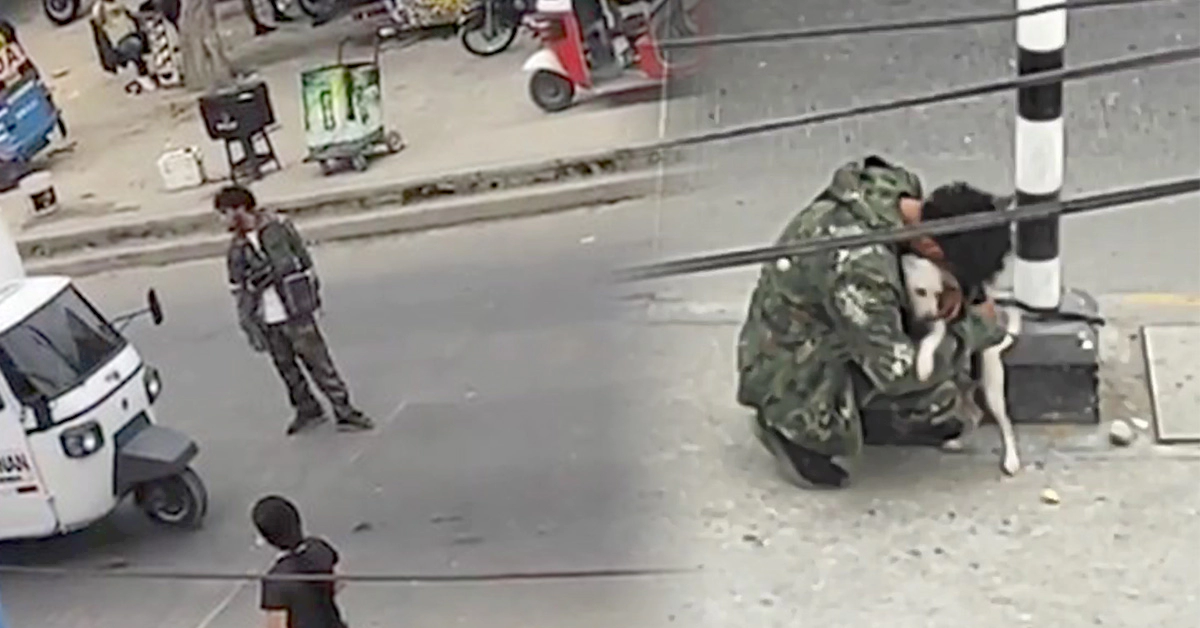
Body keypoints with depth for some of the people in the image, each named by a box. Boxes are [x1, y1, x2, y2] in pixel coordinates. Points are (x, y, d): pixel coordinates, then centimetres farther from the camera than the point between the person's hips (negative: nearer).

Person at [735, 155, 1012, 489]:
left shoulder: (894, 184, -12)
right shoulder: (859, 266, -38)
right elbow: (897, 372, -34)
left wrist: (955, 286, -10)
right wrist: (976, 329, -20)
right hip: (793, 373, -9)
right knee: (935, 399, -19)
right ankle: (794, 431, -1)